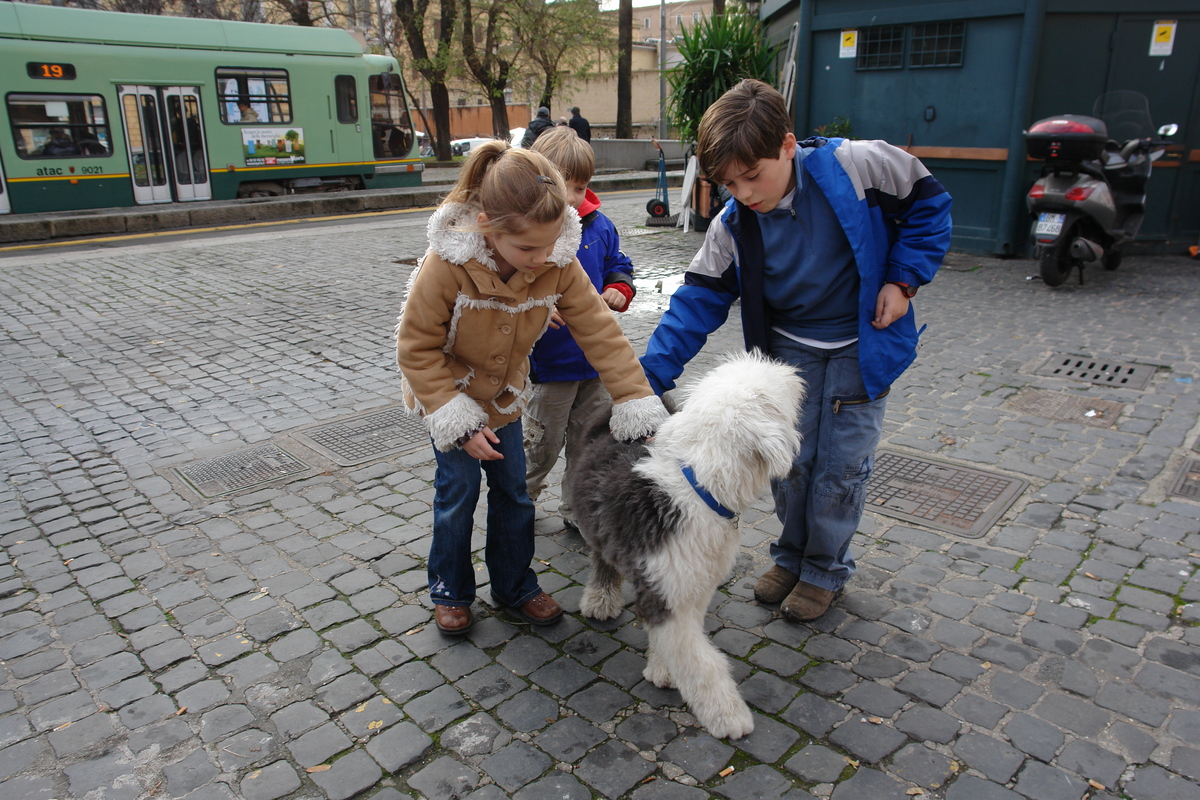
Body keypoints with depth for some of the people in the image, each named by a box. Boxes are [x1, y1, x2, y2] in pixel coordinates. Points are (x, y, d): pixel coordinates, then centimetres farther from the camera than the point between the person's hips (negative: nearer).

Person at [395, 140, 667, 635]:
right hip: (449, 389, -3)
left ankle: (515, 585, 29)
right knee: (458, 489, 1)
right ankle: (450, 591, 24)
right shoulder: (446, 265, -34)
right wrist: (459, 422, -26)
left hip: (503, 392, 4)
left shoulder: (558, 263, -25)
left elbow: (599, 330, -18)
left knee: (512, 489, 9)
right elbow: (417, 348, -23)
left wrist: (637, 400, -21)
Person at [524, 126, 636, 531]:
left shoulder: (599, 226, 2)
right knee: (540, 446, 7)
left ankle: (578, 510, 35)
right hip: (549, 361, -5)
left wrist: (619, 290, -5)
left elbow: (618, 266, 16)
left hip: (595, 359, 5)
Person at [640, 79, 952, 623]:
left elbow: (928, 203, -6)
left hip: (861, 347, -2)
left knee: (840, 466, 4)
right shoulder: (733, 225, -12)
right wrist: (648, 378, -22)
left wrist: (903, 279, -14)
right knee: (788, 460, 9)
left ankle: (826, 568, 27)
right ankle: (791, 554, 34)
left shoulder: (856, 165, -21)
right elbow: (697, 303, -12)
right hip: (789, 349, 3)